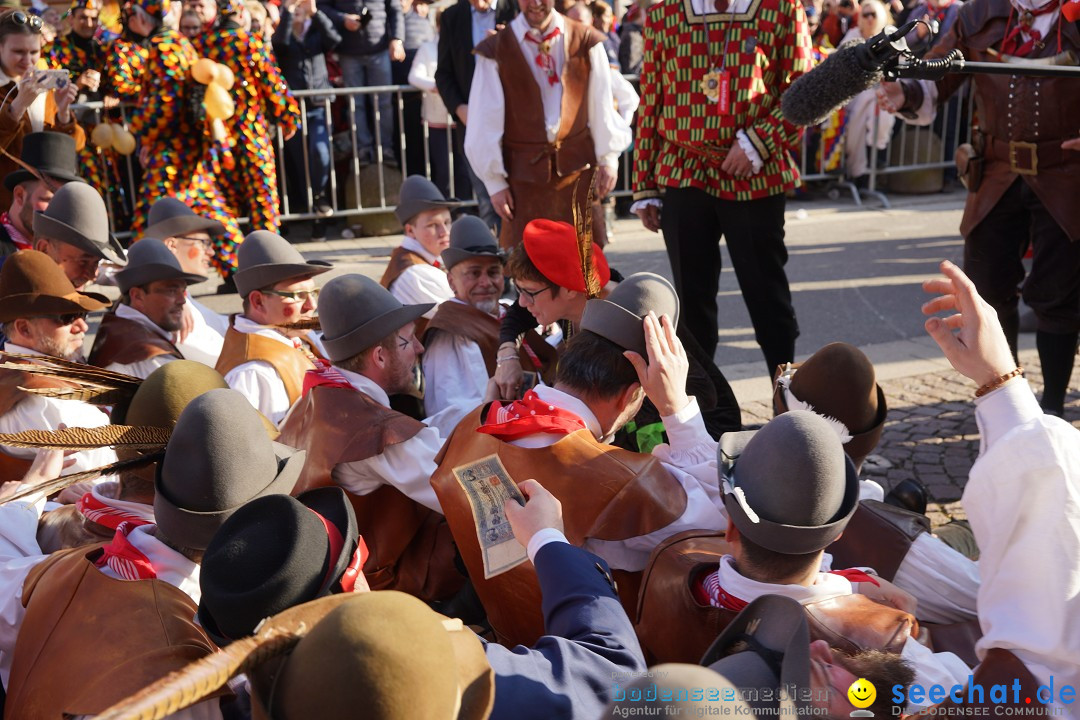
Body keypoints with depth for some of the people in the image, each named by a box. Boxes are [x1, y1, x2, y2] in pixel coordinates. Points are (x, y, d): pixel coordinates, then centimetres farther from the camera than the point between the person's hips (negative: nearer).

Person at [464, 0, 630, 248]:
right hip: (524, 171, -1)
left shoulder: (585, 41, 2)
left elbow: (602, 104, 7)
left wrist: (608, 158, 5)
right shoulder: (495, 50, -3)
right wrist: (494, 181, -2)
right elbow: (486, 123, -2)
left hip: (578, 167, 2)